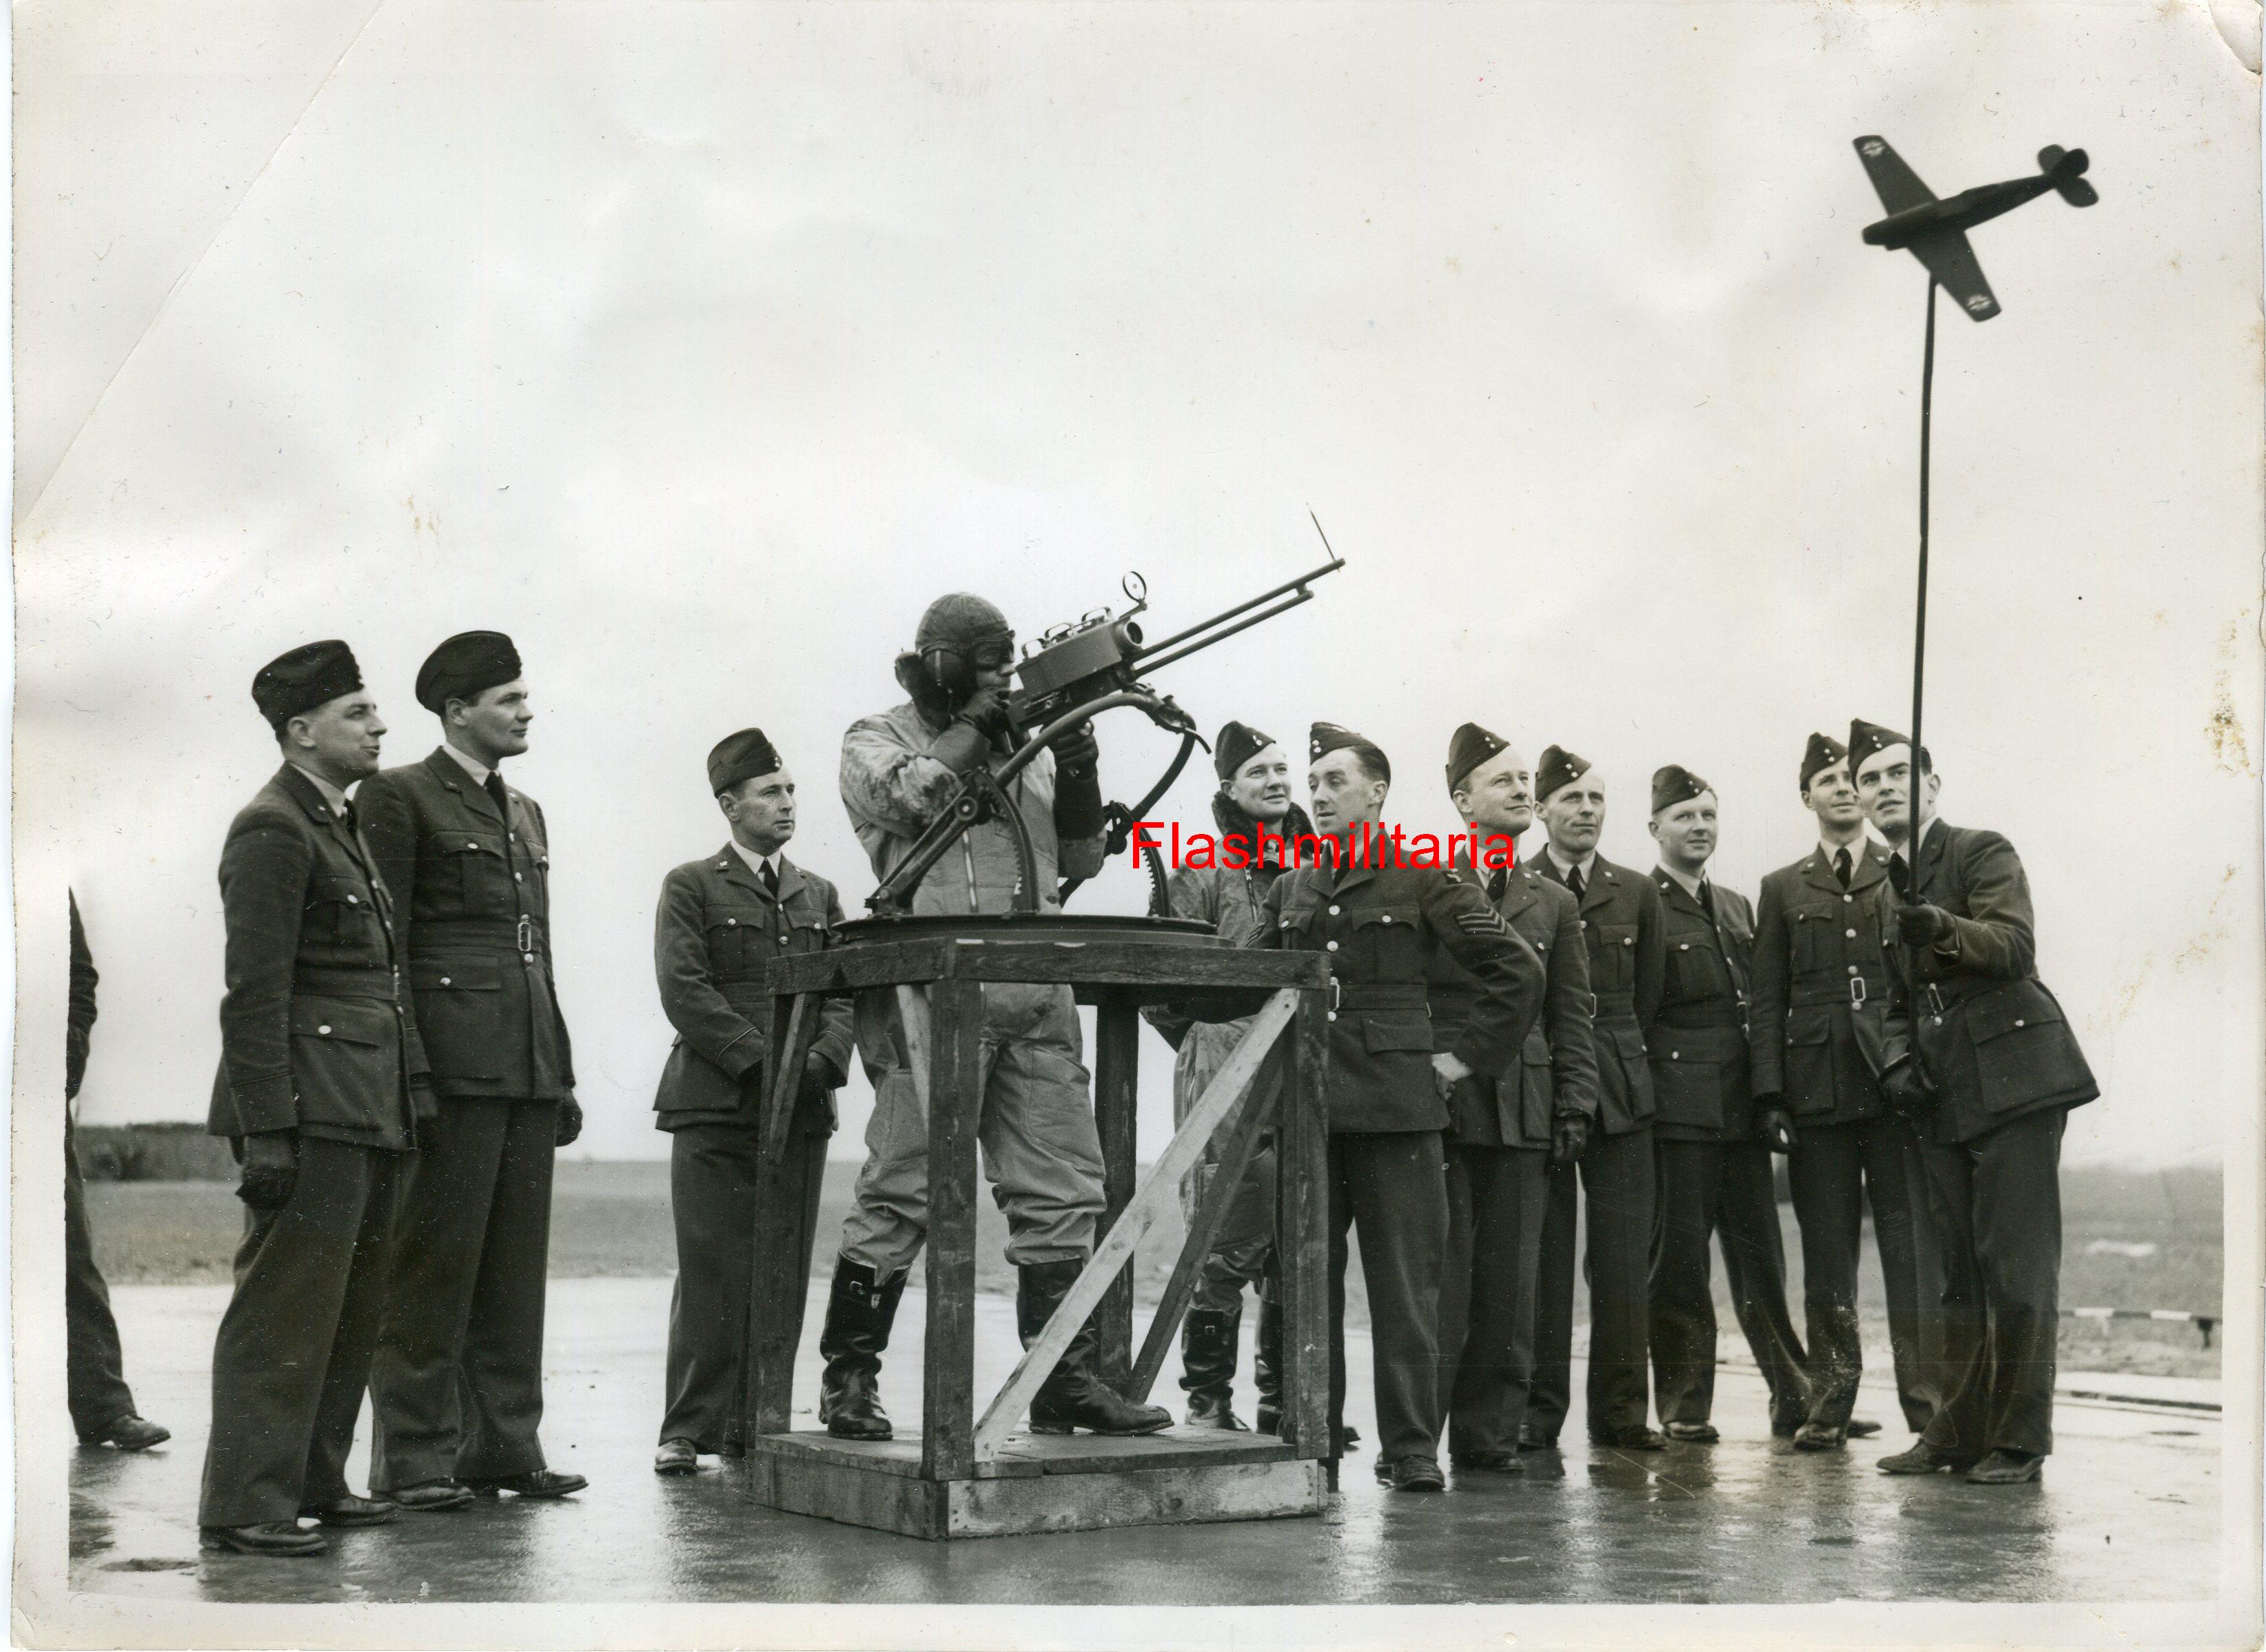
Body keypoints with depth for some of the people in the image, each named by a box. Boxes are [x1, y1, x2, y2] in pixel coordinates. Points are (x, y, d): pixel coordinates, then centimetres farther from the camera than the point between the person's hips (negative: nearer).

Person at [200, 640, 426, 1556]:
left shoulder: (342, 825, 19)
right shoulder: (272, 830, -10)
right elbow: (255, 992, -16)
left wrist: (407, 1099, 18)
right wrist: (267, 1129, -20)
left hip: (369, 1108, 10)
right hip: (314, 1105, -10)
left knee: (350, 1306, 13)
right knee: (285, 1305, -6)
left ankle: (313, 1481, 22)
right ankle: (246, 1503, 0)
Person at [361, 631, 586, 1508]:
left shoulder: (526, 812, 22)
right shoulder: (400, 798, -1)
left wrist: (562, 1075, 17)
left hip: (527, 1071, 7)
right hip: (450, 1066, -7)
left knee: (516, 1270, 9)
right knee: (434, 1267, -4)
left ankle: (503, 1445, 16)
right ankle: (414, 1456, 2)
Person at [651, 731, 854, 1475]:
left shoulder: (819, 896, 19)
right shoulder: (690, 887, 4)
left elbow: (844, 993, 12)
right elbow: (684, 990, -7)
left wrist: (823, 1059, -8)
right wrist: (761, 1061, -15)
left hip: (802, 1109, 4)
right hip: (716, 1107, -4)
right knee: (712, 1274, -6)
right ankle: (688, 1429, 0)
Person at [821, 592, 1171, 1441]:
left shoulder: (1024, 743, 22)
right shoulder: (875, 740, 7)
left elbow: (1080, 859, 19)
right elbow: (910, 795, -15)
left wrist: (1079, 773, 3)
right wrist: (976, 721, -7)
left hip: (1038, 1004, 6)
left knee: (1062, 1195, 4)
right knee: (900, 1196, -4)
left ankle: (1065, 1382, 10)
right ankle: (849, 1378, 5)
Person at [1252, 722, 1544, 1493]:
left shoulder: (1424, 880, 0)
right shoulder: (1291, 889, 14)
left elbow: (1518, 971, -1)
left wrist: (1466, 1056, -2)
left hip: (1397, 1105, -4)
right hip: (1304, 1108, 4)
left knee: (1405, 1283, -1)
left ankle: (1411, 1448, 7)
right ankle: (1311, 1444, 13)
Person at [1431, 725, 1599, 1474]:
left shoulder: (1553, 904, 15)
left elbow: (1572, 1016, 15)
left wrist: (1574, 1105, 5)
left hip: (1524, 1116, 4)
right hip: (1439, 1110, -4)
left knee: (1509, 1280, 4)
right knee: (1440, 1274, -3)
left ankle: (1488, 1433, 12)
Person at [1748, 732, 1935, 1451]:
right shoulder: (1783, 890, 14)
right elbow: (1766, 1002, 10)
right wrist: (1769, 1096, 1)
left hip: (1898, 1085, -1)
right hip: (1818, 1089, 1)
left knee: (1910, 1241, -4)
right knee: (1827, 1249, 4)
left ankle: (1926, 1397, -1)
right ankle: (1831, 1403, 9)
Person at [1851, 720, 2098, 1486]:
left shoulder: (1983, 851, -1)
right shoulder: (1880, 888, 18)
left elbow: (2015, 946, -17)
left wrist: (1941, 927, -34)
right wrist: (1897, 1059, 4)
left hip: (2012, 1075, -7)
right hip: (1944, 1097, 7)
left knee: (2016, 1266, -7)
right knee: (1958, 1271, 10)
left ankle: (2019, 1441, -1)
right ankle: (1957, 1432, 16)